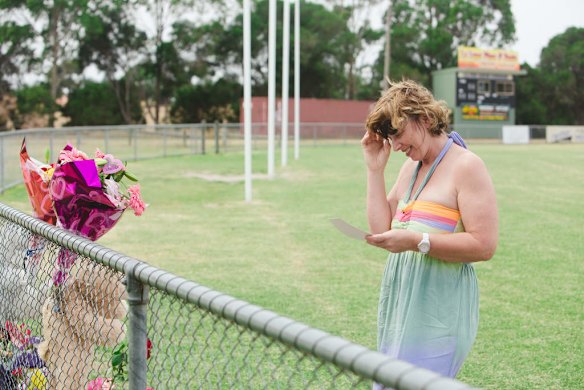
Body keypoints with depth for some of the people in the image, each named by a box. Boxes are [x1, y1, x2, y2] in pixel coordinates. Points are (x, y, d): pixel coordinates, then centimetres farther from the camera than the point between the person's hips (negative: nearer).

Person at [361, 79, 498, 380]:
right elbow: (382, 228, 9)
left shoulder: (465, 166, -10)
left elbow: (484, 245, -17)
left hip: (438, 314, -8)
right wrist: (375, 169, 5)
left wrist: (416, 241, -22)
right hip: (401, 305, 8)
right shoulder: (411, 166, 14)